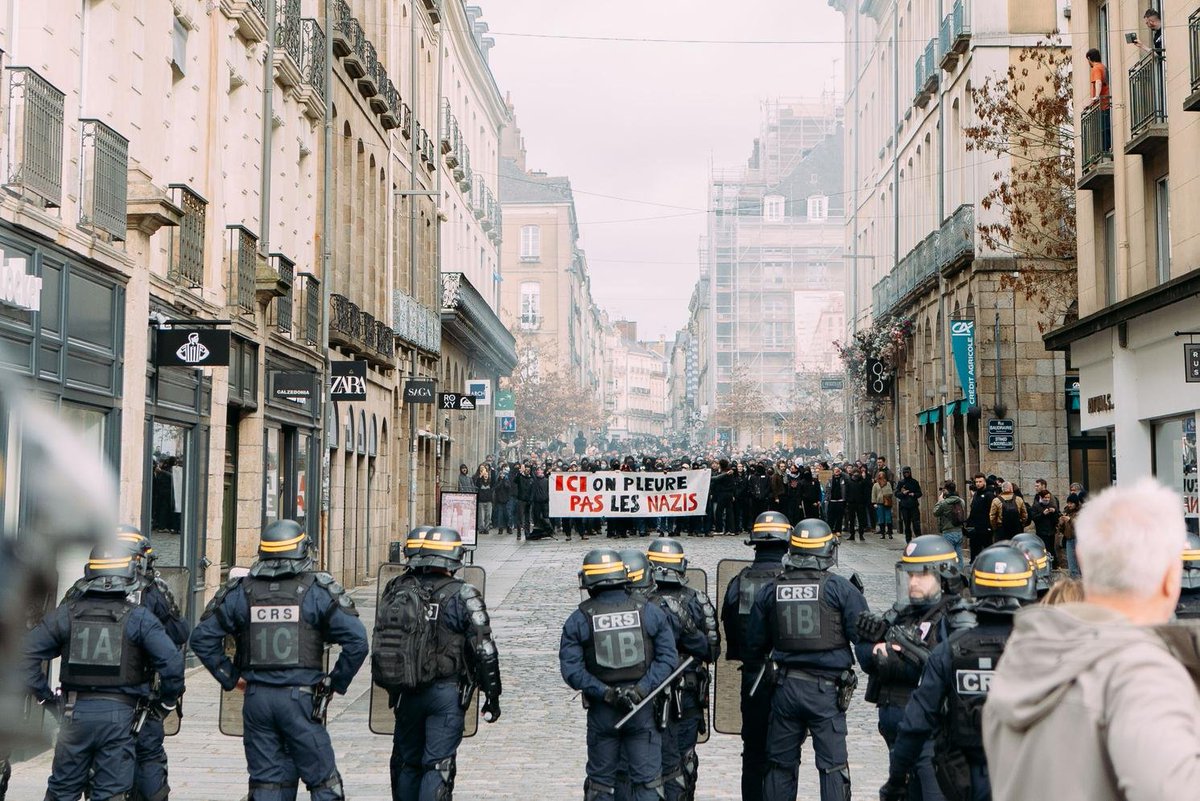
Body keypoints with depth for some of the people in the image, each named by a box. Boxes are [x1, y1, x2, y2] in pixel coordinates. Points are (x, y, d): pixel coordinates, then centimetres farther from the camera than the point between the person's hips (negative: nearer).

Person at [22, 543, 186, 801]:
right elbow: (172, 661, -14)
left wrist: (45, 697, 7)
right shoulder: (139, 618, -6)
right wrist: (166, 702, 1)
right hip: (119, 714, -2)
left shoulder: (67, 613, 2)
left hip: (75, 712, 3)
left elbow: (26, 653, -1)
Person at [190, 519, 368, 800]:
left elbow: (202, 638, 6)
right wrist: (337, 682, 1)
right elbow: (356, 640, -11)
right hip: (301, 698, -3)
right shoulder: (318, 591, -4)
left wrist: (229, 678, 12)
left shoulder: (241, 592, 5)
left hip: (256, 698, 3)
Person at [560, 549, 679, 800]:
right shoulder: (650, 612, -1)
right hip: (644, 709, 0)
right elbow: (668, 658, -7)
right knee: (647, 780, 5)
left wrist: (606, 693, -12)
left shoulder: (579, 620, -4)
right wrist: (641, 689, -11)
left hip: (601, 712, 0)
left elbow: (571, 669, -11)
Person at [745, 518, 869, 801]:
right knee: (833, 764, 2)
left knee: (780, 762, 14)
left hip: (785, 686, 3)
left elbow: (754, 644, 9)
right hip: (827, 688, -3)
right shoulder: (840, 588, -9)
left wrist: (766, 662, 28)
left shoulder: (770, 590, 2)